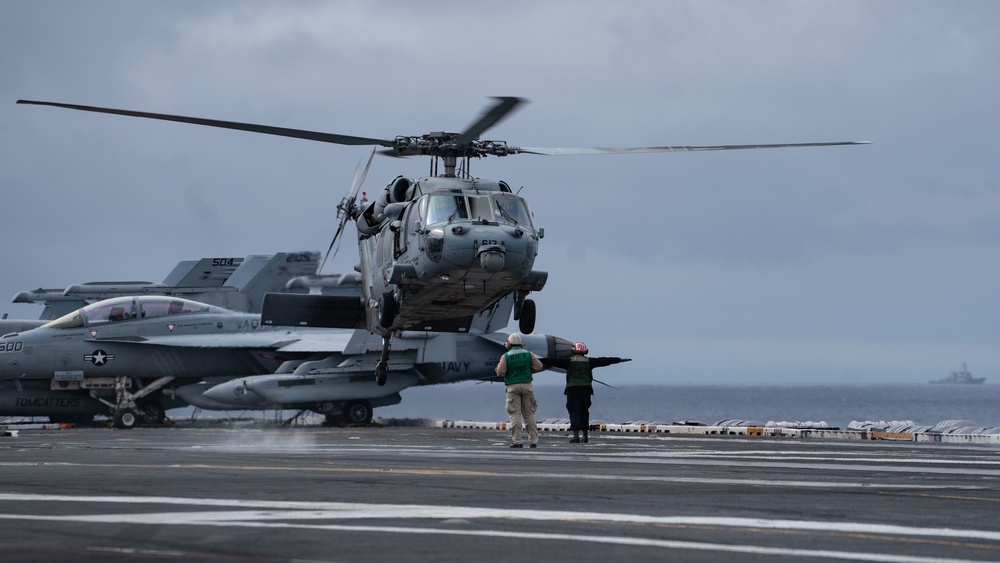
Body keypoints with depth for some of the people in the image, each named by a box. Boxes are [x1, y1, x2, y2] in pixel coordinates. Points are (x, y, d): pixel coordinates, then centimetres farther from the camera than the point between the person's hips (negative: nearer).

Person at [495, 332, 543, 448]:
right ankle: (533, 441, 7)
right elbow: (539, 366, 4)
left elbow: (500, 373, -7)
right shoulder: (528, 354, 5)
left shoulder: (506, 356, -4)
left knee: (515, 414, -3)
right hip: (527, 385, 3)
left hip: (513, 387, -3)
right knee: (529, 414, 8)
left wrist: (498, 367, 14)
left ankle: (517, 442, -9)